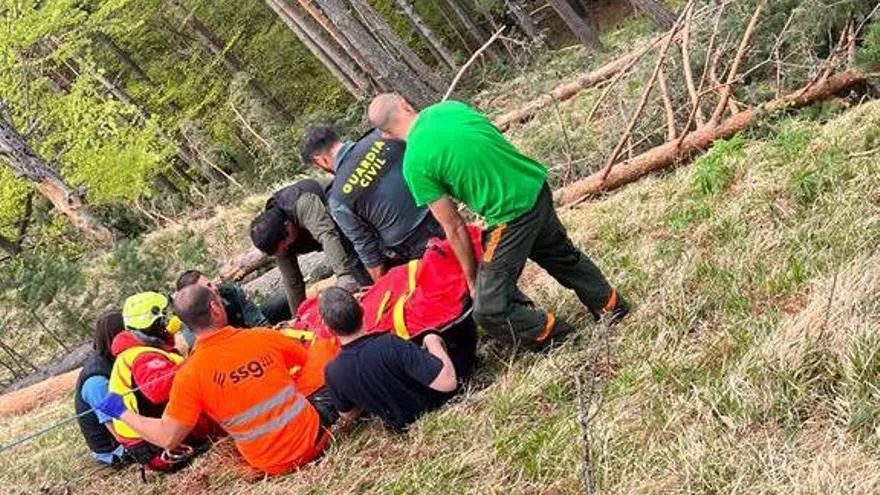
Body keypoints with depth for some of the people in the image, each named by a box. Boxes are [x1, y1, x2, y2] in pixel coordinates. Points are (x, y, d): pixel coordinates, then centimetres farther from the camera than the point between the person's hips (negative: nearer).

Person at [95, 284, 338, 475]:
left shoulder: (190, 375, -16)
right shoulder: (264, 337, -10)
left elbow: (167, 438, -14)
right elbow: (312, 361, 9)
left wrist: (122, 412, 0)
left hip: (272, 465, 0)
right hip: (312, 441, 1)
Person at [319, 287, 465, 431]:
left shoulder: (332, 373, -23)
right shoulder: (390, 345, -39)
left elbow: (348, 415, -3)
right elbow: (448, 382, -37)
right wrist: (433, 342, -20)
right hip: (434, 411, -4)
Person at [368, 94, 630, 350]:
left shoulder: (415, 166, -13)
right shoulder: (449, 107, 3)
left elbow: (454, 228, -7)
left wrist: (471, 279, 5)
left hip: (512, 213, -8)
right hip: (537, 186, 8)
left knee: (490, 311, 1)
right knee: (560, 253, 34)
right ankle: (610, 304, 52)